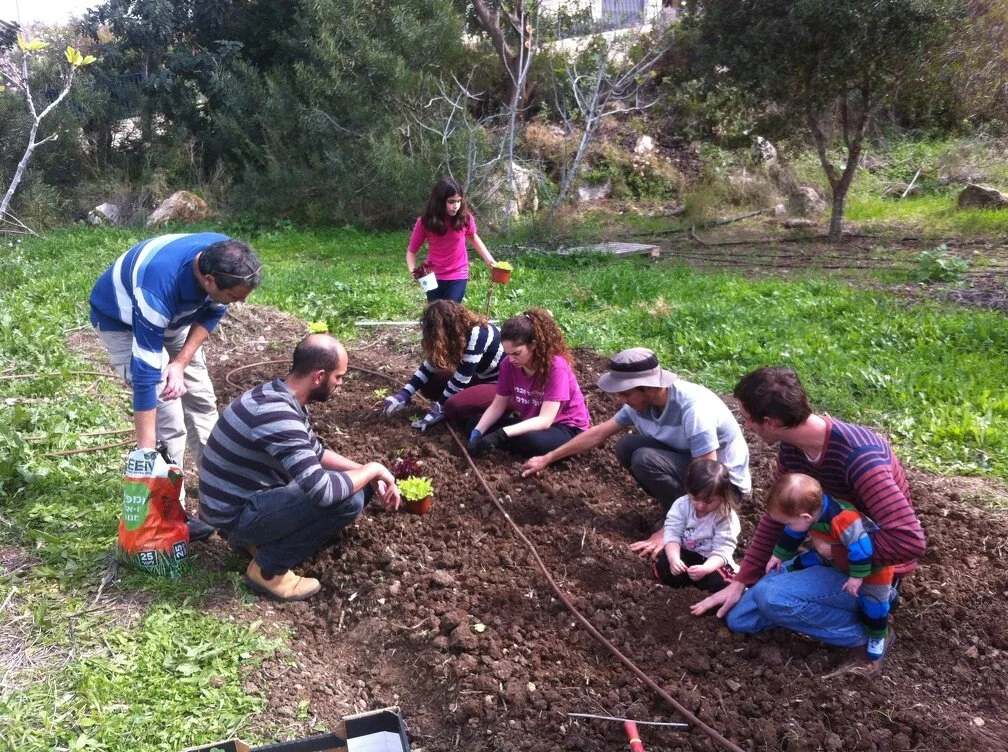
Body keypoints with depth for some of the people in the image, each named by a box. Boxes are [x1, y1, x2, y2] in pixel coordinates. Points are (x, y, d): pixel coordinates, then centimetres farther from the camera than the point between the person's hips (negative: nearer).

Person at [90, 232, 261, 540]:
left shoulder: (225, 260, -27)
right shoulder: (159, 290, -43)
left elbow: (212, 312, -6)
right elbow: (145, 374, -39)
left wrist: (181, 362, -17)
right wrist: (146, 451, -35)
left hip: (174, 315, 6)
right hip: (122, 321, -6)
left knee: (201, 399, 9)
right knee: (167, 418, -14)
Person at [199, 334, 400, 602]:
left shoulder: (280, 396, 1)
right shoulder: (276, 414, -30)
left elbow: (316, 452, 14)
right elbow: (322, 490, -35)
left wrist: (370, 477, 1)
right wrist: (372, 469, -18)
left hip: (250, 496, 10)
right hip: (235, 514, -10)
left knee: (355, 485, 11)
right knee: (348, 499, -23)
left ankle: (264, 538, 13)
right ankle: (268, 569, -6)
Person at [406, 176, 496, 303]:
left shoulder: (465, 217, -12)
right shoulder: (425, 222, -14)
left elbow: (473, 237, 11)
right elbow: (411, 251, -4)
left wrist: (488, 259, 4)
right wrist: (413, 271, -22)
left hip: (458, 276, -1)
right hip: (433, 277, 1)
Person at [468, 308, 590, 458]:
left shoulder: (556, 367, -27)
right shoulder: (509, 365, -10)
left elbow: (545, 420, -32)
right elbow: (497, 406, -4)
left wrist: (502, 434, -40)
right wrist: (477, 432, -22)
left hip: (567, 428, -5)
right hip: (531, 423, 6)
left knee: (531, 440, -38)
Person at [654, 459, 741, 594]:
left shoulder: (727, 517, -18)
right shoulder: (682, 505, -11)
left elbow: (722, 551, -23)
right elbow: (672, 533, -16)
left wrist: (705, 569, -43)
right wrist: (674, 559, -36)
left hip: (712, 560, -2)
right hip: (685, 554, 2)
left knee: (721, 582, -31)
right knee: (664, 567, -25)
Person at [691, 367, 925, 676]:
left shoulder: (859, 455, -34)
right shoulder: (791, 448, -8)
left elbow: (909, 541, -38)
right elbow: (776, 517, 4)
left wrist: (840, 551, -25)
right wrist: (740, 582, 1)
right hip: (830, 556, 8)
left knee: (771, 596, -29)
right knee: (739, 618, 4)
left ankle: (868, 636, -6)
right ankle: (847, 605, 12)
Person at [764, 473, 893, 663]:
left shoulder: (842, 520, -49)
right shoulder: (811, 507, -21)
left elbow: (861, 548, -38)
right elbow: (792, 533, -1)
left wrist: (857, 576, -28)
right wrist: (779, 556, 9)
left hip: (871, 563, -7)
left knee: (872, 601, 0)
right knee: (805, 562, 12)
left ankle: (877, 636, 22)